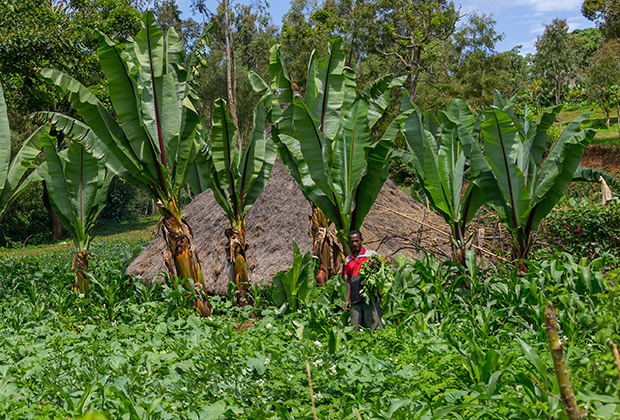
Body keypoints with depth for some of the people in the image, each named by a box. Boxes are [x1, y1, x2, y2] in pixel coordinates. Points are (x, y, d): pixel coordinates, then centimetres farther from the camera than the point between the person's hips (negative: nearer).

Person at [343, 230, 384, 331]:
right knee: (354, 329, 1)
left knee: (375, 326, -9)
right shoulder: (348, 260, 20)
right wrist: (347, 300, 14)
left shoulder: (371, 254, 6)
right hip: (355, 300, 4)